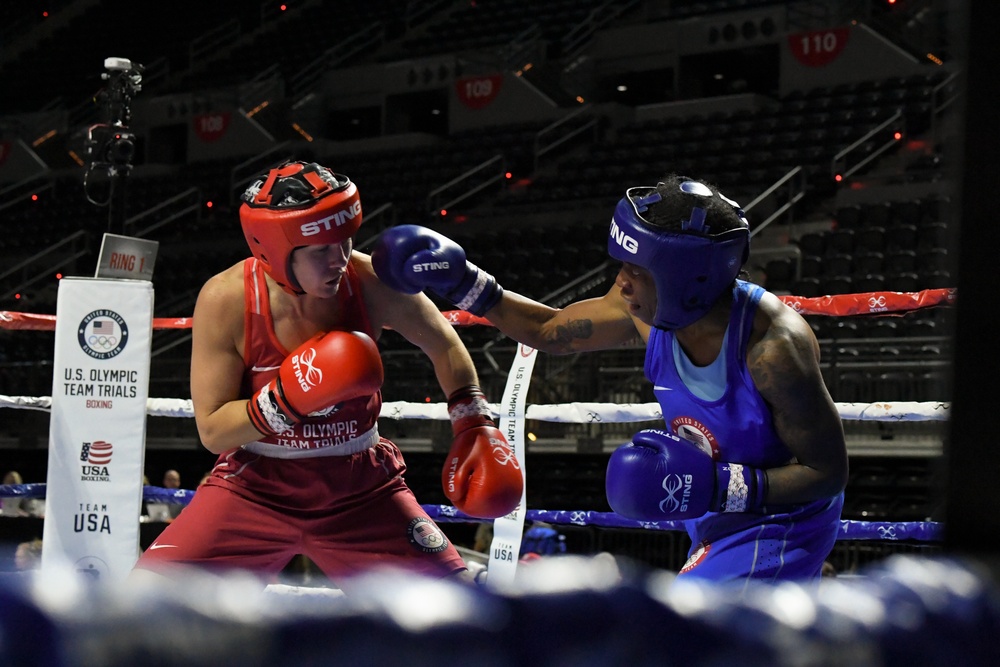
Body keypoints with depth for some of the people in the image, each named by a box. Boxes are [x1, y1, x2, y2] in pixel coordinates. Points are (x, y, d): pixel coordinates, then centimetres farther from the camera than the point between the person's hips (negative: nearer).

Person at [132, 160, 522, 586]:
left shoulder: (372, 283, -16)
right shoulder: (226, 300, -19)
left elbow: (443, 346, 6)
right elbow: (212, 430, -15)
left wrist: (475, 426, -3)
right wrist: (286, 399, -30)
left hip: (360, 487, 1)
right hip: (254, 485, -1)